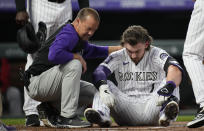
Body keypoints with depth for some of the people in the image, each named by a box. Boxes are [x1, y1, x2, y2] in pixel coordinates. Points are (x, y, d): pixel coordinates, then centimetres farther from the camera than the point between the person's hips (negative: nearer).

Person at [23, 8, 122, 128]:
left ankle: (51, 108, 10)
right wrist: (77, 56, -24)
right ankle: (67, 117, -27)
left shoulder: (80, 39, 13)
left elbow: (93, 50, 35)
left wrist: (118, 49, 25)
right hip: (36, 84, -10)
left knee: (91, 90, 10)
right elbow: (53, 55, -39)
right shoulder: (68, 34, -19)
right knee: (74, 65, -31)